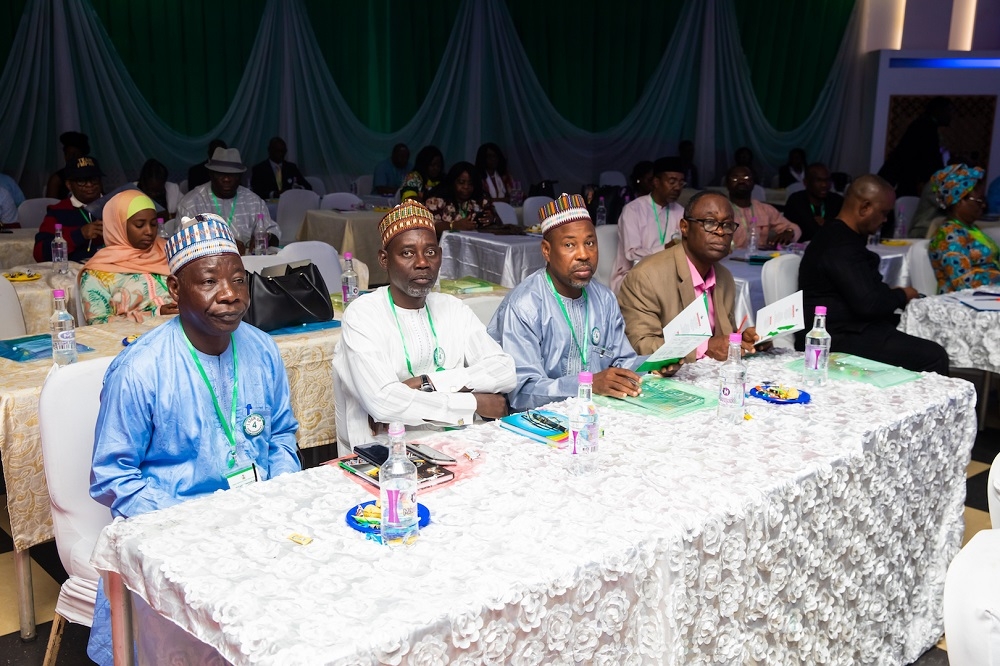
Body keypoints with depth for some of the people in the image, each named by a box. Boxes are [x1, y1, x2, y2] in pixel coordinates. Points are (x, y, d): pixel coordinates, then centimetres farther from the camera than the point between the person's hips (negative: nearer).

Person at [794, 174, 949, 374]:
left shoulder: (837, 235, 15)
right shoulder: (840, 246, -19)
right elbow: (868, 304, -23)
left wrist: (892, 293, 8)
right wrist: (901, 296, -5)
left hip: (850, 329, 11)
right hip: (837, 340, -11)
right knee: (934, 357, -18)